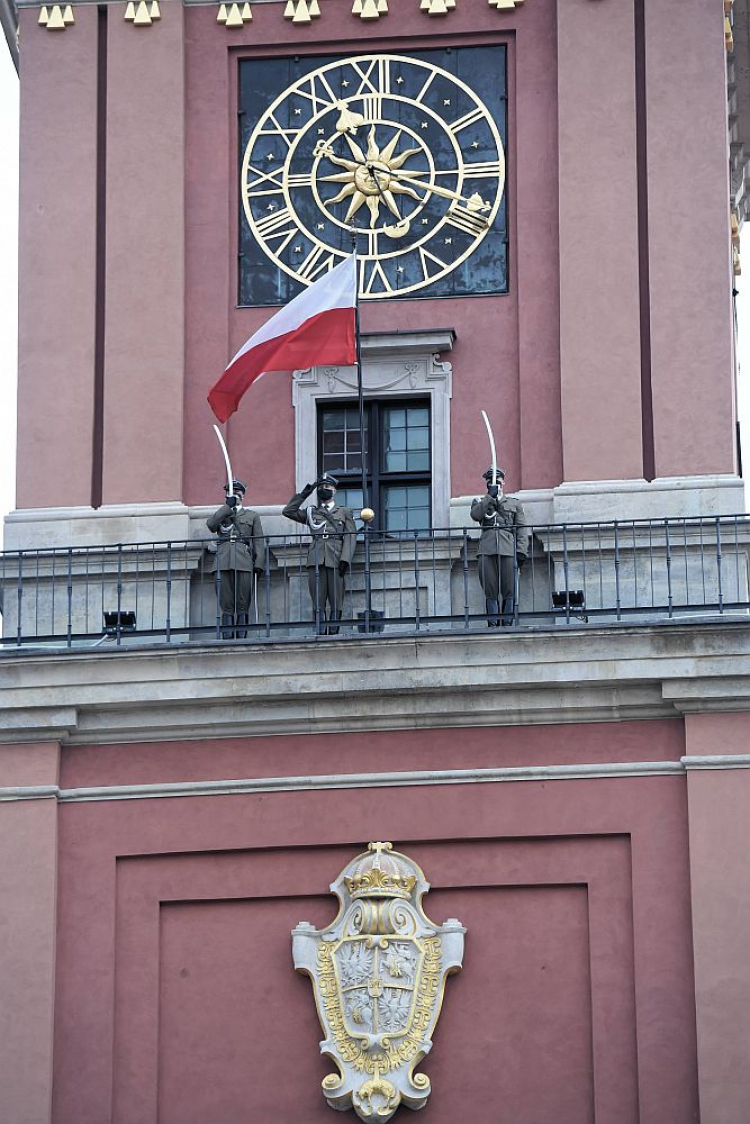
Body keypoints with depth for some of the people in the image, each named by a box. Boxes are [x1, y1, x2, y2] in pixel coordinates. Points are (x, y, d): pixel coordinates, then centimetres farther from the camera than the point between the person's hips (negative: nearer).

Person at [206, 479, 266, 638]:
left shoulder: (252, 516, 21)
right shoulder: (221, 514, 24)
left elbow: (259, 541, 13)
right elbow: (211, 524, 0)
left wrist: (259, 563, 0)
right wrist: (227, 506, 1)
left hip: (243, 563, -1)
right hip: (223, 563, 1)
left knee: (243, 605, -7)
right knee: (226, 605, -5)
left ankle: (242, 638, -9)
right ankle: (227, 639, -7)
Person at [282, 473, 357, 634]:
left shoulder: (344, 512, 17)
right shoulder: (311, 512, 23)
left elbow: (350, 537, 7)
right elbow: (288, 511, 15)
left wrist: (345, 559, -7)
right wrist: (303, 495, 11)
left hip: (335, 561, -1)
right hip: (316, 560, 1)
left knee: (336, 603, -6)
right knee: (318, 603, -6)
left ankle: (333, 634, -6)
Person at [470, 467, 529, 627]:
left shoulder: (515, 504, 20)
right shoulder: (480, 502, 21)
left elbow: (522, 530, 13)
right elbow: (475, 515, -3)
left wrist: (521, 552, 0)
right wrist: (490, 497, -7)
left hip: (508, 550, 0)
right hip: (487, 552, 0)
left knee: (509, 592, -7)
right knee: (490, 592, -5)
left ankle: (507, 624, -4)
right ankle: (492, 625, -4)